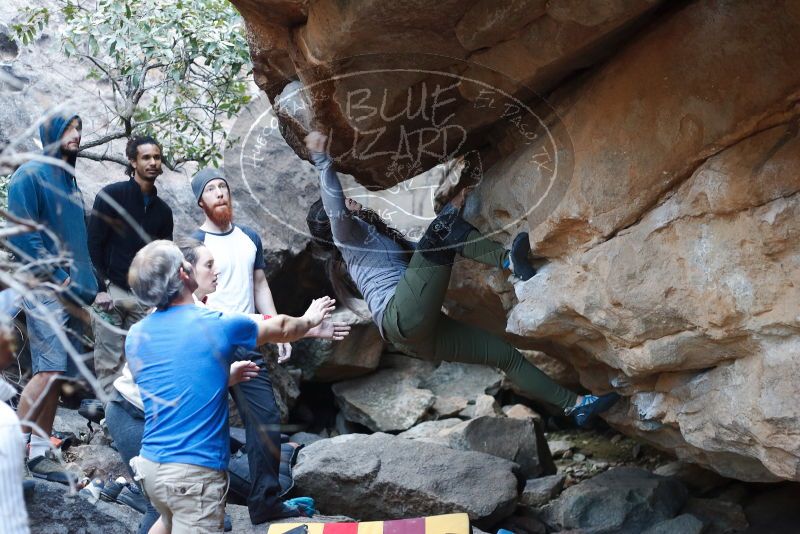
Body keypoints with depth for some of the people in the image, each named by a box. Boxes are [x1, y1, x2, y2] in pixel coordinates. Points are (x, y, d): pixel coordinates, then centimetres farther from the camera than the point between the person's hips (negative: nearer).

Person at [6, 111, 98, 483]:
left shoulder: (68, 181, 20)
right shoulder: (30, 175, -4)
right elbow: (21, 233, -12)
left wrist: (87, 283, 13)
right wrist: (53, 277, -15)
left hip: (71, 291, 8)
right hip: (44, 290, -8)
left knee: (56, 374, 6)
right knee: (50, 370, -17)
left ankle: (39, 453, 10)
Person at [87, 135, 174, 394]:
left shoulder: (163, 210, 14)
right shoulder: (112, 195, -1)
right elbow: (94, 244, -5)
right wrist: (101, 288, -11)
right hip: (112, 291, -4)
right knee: (109, 364, -6)